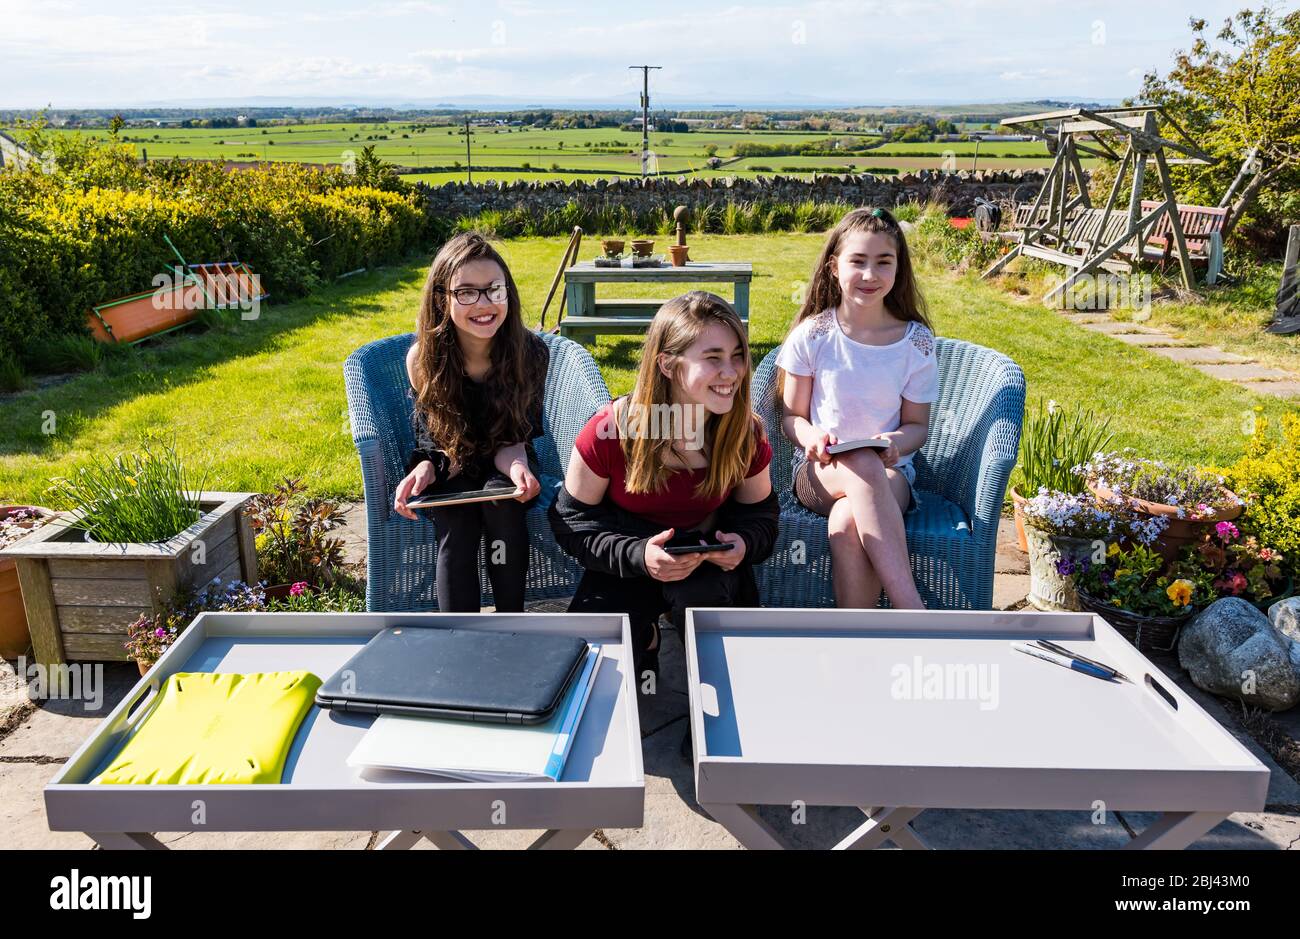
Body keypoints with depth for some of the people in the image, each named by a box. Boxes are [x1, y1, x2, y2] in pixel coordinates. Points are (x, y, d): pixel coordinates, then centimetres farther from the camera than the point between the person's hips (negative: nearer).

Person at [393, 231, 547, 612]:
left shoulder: (530, 351, -20)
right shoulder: (423, 358, -19)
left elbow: (514, 437, -13)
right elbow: (431, 437, -9)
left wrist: (517, 466, -38)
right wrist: (425, 468, -33)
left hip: (505, 465, 0)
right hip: (451, 470, 0)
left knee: (500, 496, -31)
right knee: (456, 526, -29)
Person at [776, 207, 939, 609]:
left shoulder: (916, 342, 2)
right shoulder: (811, 335, 0)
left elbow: (917, 424, 8)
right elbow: (792, 416, 5)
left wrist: (896, 443, -17)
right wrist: (813, 436, -19)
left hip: (890, 473, 0)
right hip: (819, 471, 0)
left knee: (847, 521, -37)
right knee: (862, 465, -39)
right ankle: (913, 612, -42)